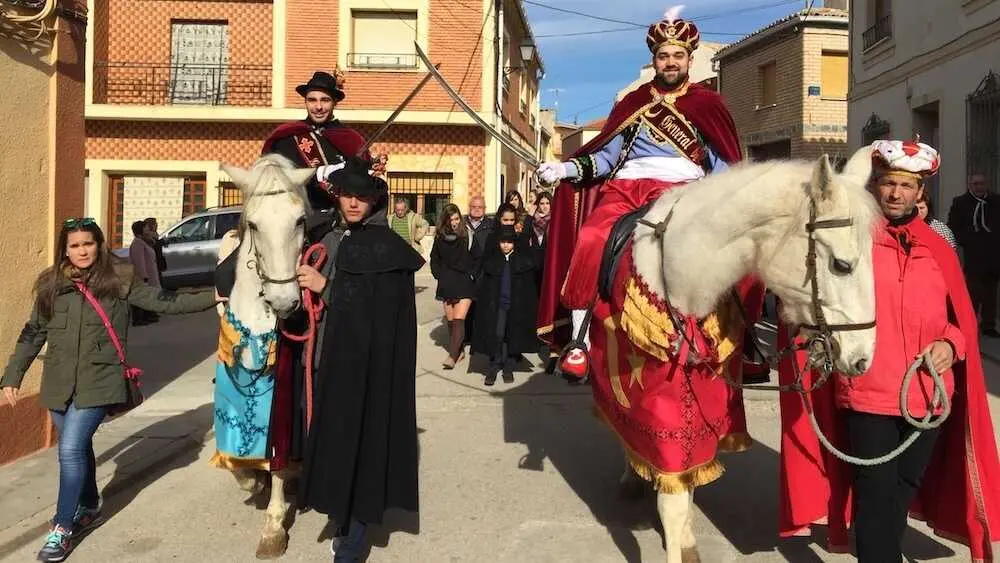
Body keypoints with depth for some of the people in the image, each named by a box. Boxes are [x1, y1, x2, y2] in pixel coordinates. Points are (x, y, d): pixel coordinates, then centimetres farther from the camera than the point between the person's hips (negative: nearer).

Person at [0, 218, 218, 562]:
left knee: (70, 450, -10)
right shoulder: (51, 285, 5)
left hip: (97, 382, -4)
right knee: (79, 448, 18)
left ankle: (62, 528, 5)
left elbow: (163, 302, -5)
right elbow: (33, 333, 11)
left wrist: (212, 297, -12)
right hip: (59, 383, 4)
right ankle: (90, 508, 39)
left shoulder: (118, 279, -4)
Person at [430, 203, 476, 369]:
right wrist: (440, 275, 5)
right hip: (447, 284, 3)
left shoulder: (466, 235, -2)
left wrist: (472, 273, -6)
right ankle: (459, 351, 17)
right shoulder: (440, 237, 6)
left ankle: (452, 355, -14)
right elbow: (434, 260, 17)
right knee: (451, 321, 5)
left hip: (464, 282, -3)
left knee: (459, 320, -13)